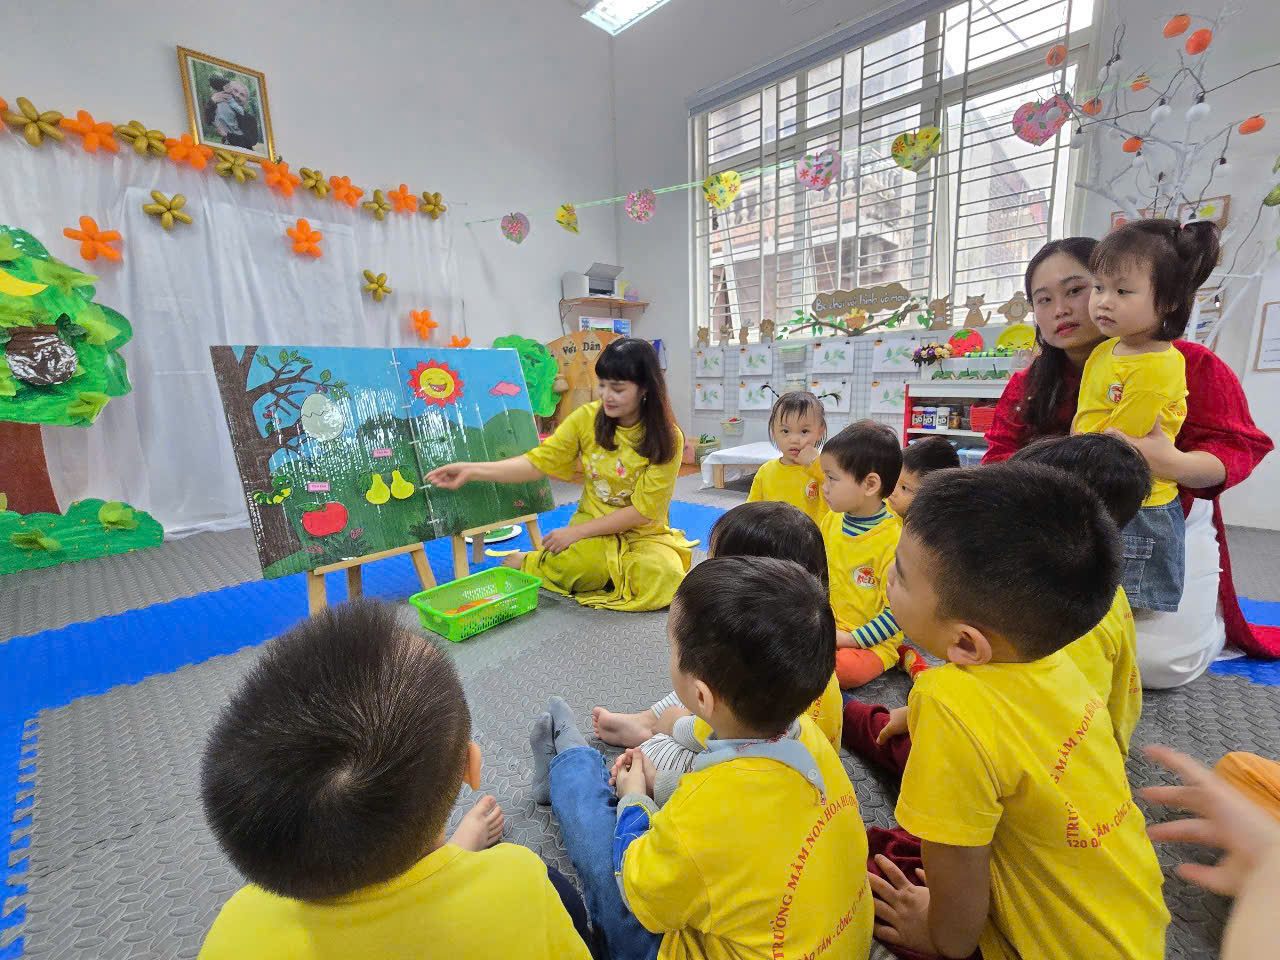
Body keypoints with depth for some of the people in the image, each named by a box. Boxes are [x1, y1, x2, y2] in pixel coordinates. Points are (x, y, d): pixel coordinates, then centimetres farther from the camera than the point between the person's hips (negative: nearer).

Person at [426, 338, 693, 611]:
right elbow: (537, 463, -4)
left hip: (644, 533, 1)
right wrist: (471, 471, -15)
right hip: (593, 528, 0)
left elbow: (643, 511, -13)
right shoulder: (587, 418, -4)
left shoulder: (667, 438, -11)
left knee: (663, 575, -33)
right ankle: (525, 561, -2)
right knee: (576, 560, -36)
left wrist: (576, 531, -18)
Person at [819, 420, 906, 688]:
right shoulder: (831, 520, 1)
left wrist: (849, 638, -19)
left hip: (870, 642, -4)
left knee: (844, 669, -32)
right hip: (826, 628, 5)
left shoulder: (893, 538, -20)